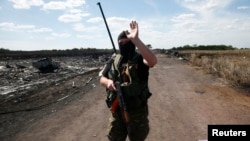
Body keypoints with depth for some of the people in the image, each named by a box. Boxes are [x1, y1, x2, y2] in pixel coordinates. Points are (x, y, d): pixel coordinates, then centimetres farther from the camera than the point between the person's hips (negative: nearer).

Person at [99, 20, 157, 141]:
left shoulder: (140, 58, -13)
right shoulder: (114, 61, 3)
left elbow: (153, 61, -36)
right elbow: (102, 78, 8)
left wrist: (136, 39, -41)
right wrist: (108, 82, -16)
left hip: (137, 110, -4)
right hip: (117, 110, 4)